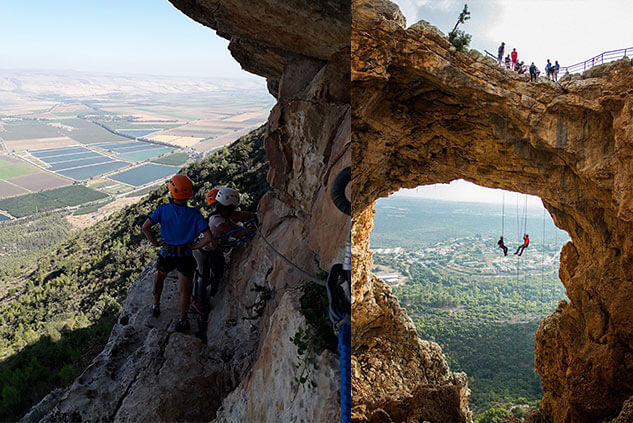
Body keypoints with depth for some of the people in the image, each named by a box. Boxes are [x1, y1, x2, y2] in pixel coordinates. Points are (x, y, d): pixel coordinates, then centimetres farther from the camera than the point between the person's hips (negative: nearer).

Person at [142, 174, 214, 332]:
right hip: (185, 256, -1)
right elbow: (209, 237, -23)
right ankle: (183, 321, 21)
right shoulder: (195, 214, -17)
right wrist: (194, 246, -7)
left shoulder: (163, 209, -15)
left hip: (166, 254, 2)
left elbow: (145, 227, -16)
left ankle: (156, 306, 46)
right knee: (184, 291, 13)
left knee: (159, 277, 33)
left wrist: (154, 242, -2)